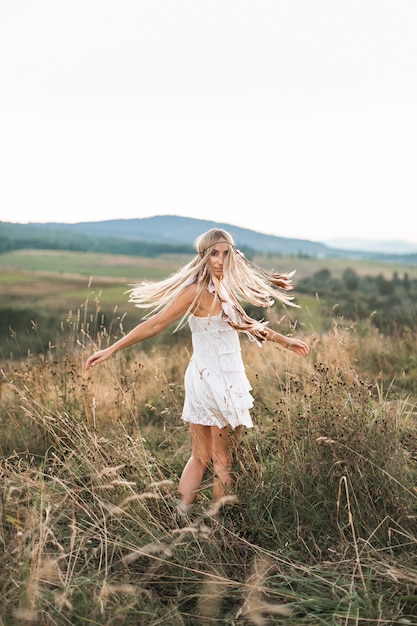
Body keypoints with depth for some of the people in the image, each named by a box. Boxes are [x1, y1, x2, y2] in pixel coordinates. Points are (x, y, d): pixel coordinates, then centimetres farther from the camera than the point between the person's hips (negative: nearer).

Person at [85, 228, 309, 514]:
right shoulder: (197, 291, -15)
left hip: (226, 380, 8)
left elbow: (245, 322, 24)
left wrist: (285, 341, 33)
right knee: (223, 462, 5)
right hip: (215, 381, -8)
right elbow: (155, 323, -16)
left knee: (200, 458, 14)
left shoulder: (223, 290, 11)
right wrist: (112, 349, -17)